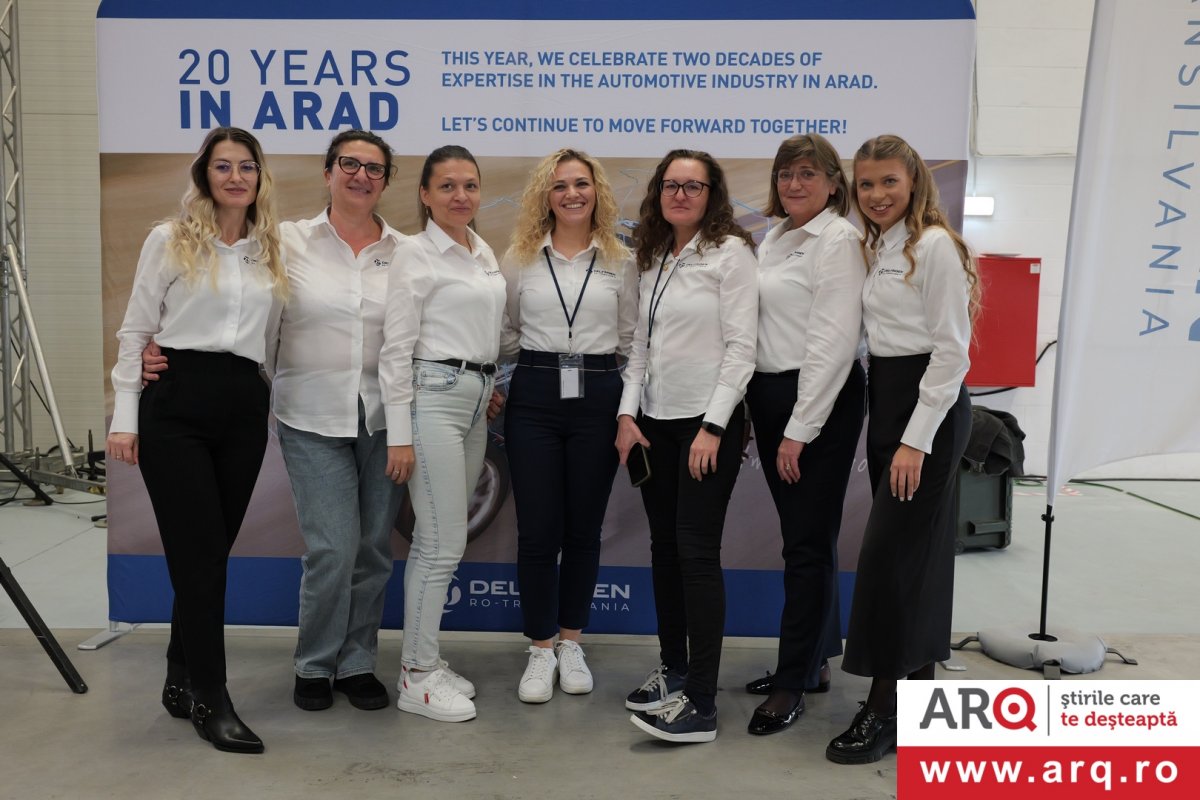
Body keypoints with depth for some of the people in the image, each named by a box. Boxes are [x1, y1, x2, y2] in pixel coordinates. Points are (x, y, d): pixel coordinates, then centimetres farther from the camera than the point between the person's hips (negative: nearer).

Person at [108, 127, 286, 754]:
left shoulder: (271, 250, 13)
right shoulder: (170, 240, 3)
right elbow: (134, 332, 1)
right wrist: (125, 418, -4)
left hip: (244, 406, 4)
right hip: (177, 402, -3)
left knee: (211, 551, 9)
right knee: (200, 553, -4)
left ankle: (183, 679, 26)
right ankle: (211, 701, 5)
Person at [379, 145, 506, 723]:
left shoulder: (485, 253, 14)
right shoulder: (415, 254, -8)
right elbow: (396, 348, -12)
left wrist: (491, 392, 18)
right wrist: (399, 434, -15)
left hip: (477, 401, 8)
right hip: (434, 398, -7)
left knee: (437, 540, 12)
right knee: (444, 544, -6)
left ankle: (422, 659, 23)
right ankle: (417, 679, 7)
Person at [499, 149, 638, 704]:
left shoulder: (621, 261, 6)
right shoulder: (519, 259, 6)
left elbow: (631, 338, 8)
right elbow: (505, 330, 11)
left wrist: (630, 405, 2)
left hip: (598, 397, 1)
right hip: (534, 395, 0)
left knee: (584, 528, 8)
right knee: (537, 530, 1)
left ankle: (571, 643, 25)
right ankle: (540, 651, 16)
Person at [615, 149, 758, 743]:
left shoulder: (730, 252, -5)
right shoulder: (654, 258, 14)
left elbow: (741, 347, -11)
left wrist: (713, 427, -17)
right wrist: (627, 414, 4)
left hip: (708, 421, -7)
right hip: (655, 421, 7)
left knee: (697, 551, -8)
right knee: (664, 548, 11)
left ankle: (700, 704, -3)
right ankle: (673, 668, 25)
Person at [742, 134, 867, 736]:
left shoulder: (838, 241, -10)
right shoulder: (774, 239, 15)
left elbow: (834, 342, -17)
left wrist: (801, 428, -18)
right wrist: (750, 409, 9)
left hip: (820, 400, -8)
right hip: (769, 394, 8)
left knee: (808, 542, -2)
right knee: (801, 536, 15)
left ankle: (793, 681, 9)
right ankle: (813, 661, 29)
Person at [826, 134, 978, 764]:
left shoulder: (935, 244, -11)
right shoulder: (875, 248, 14)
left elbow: (952, 347, -16)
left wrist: (917, 439, -19)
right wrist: (884, 426, 10)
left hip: (930, 404, -8)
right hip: (885, 399, 9)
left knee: (890, 552, -8)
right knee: (916, 549, 14)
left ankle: (886, 711, 2)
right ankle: (918, 685, 26)